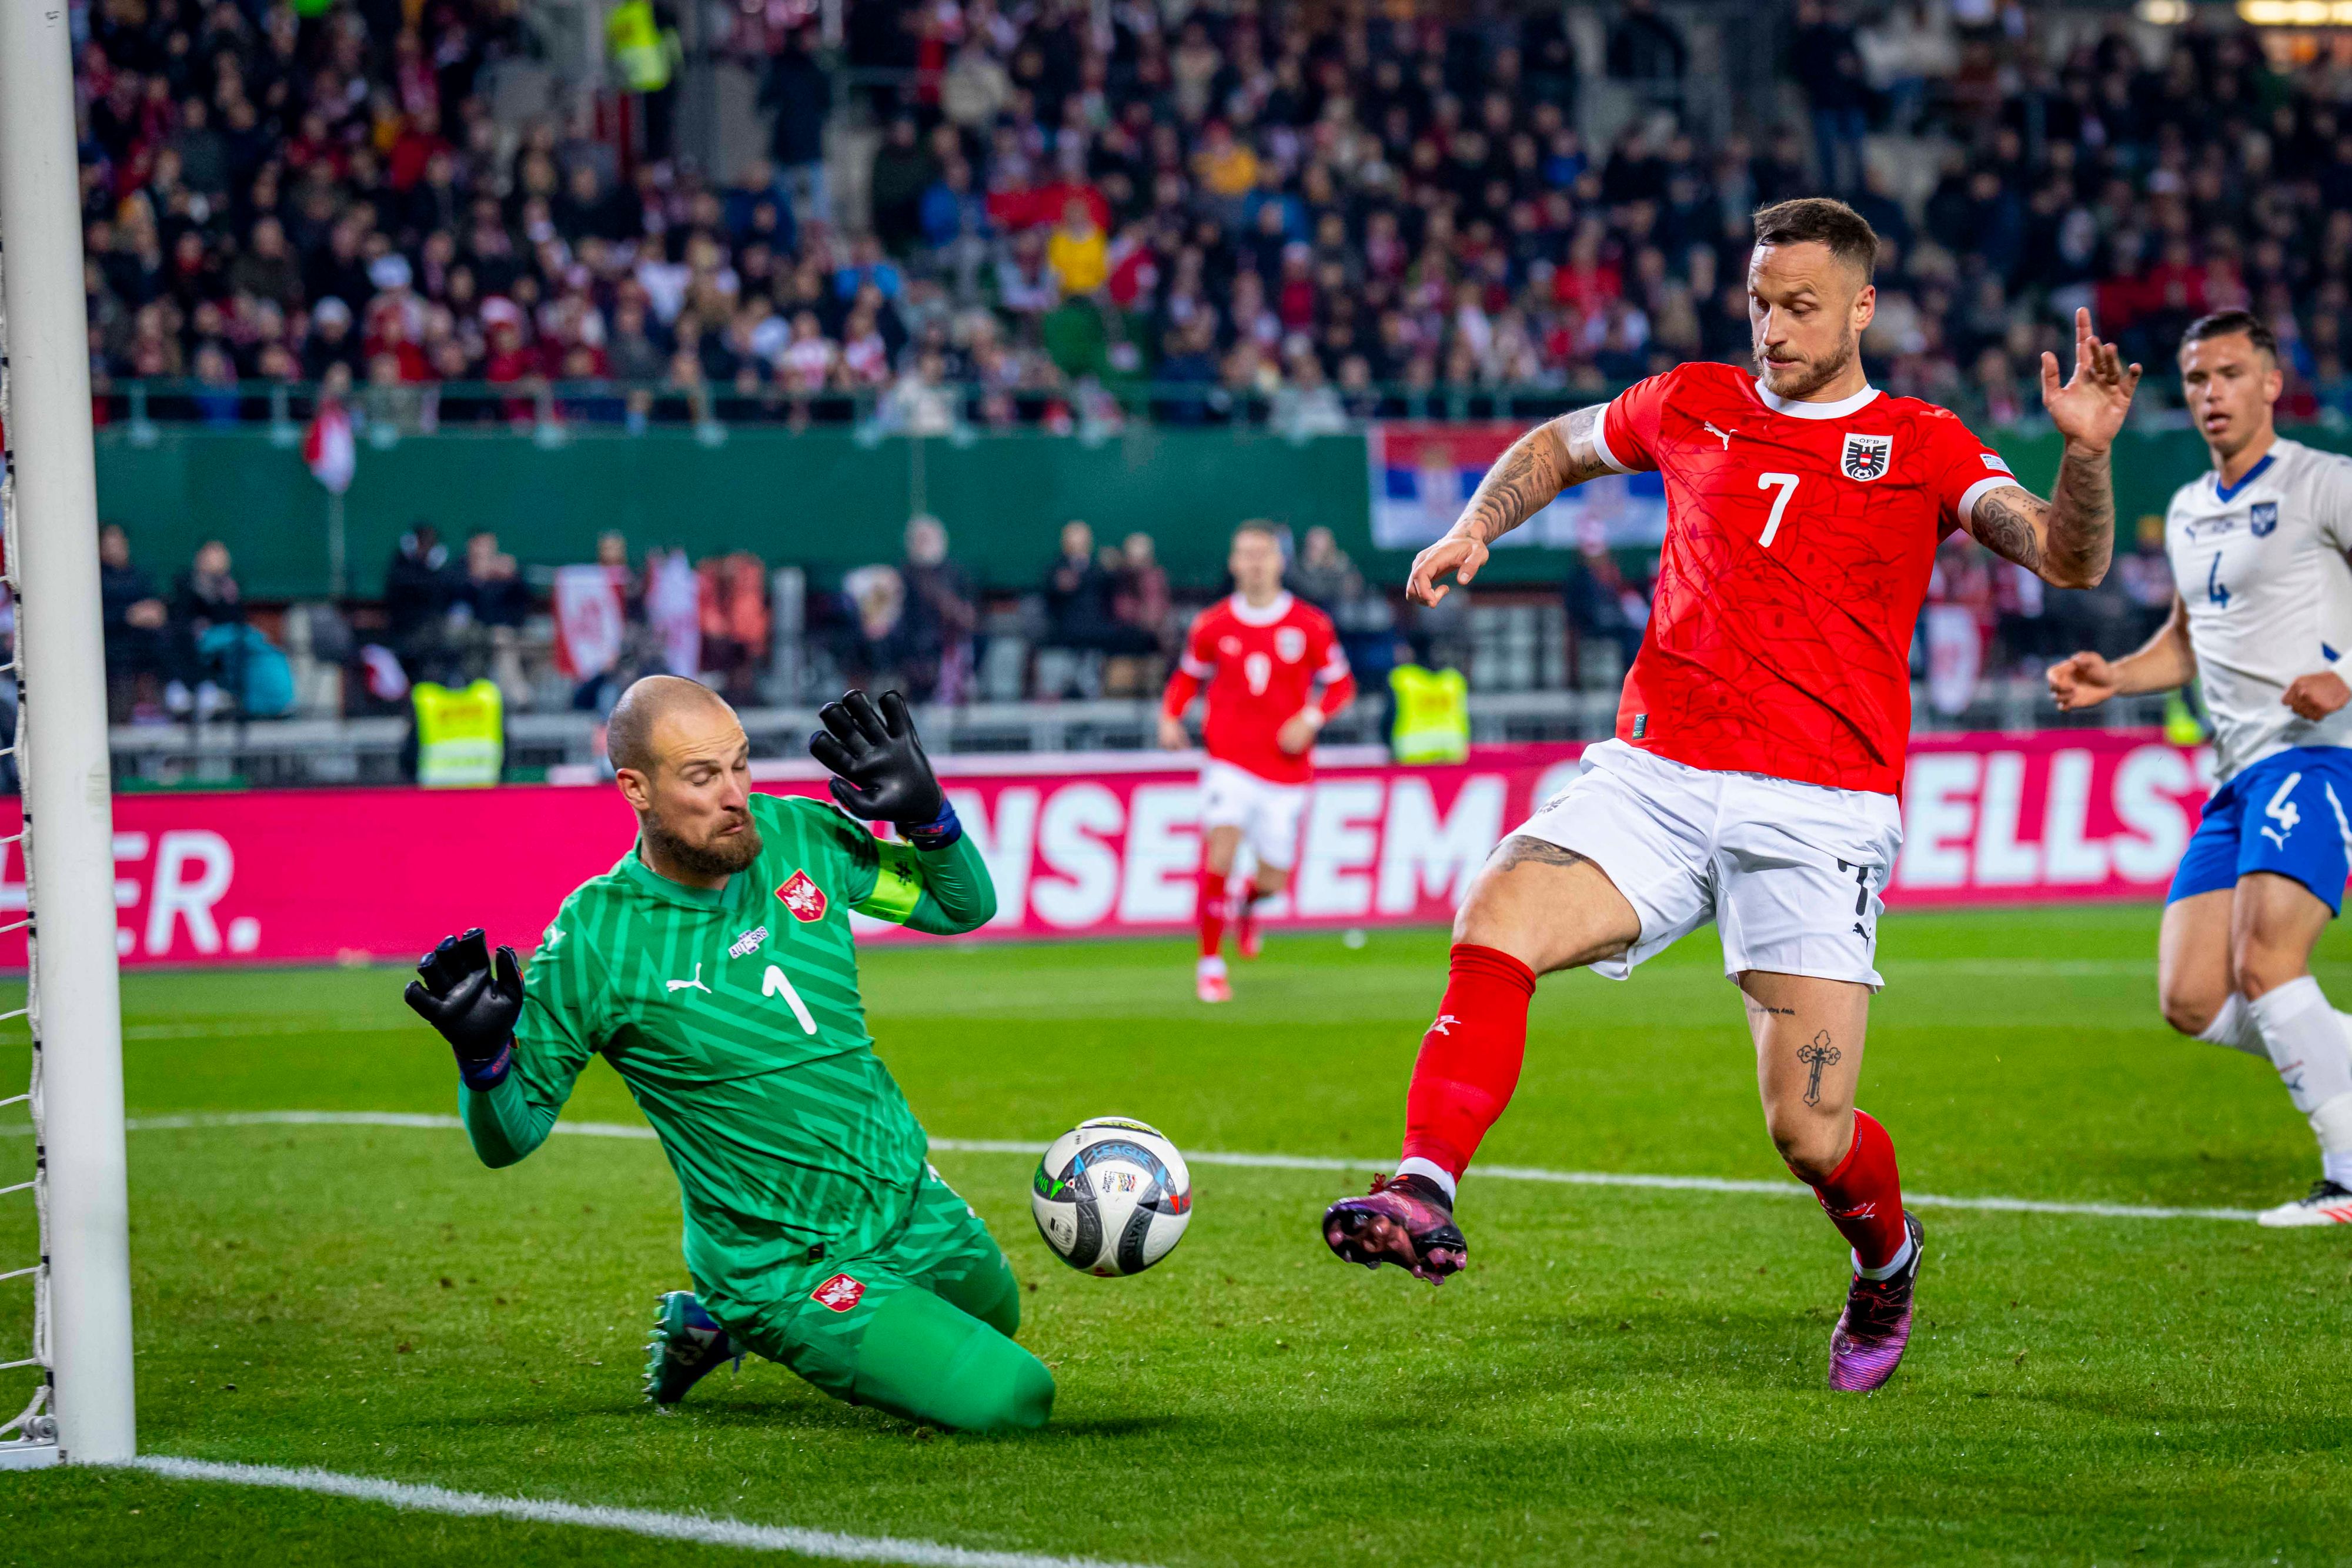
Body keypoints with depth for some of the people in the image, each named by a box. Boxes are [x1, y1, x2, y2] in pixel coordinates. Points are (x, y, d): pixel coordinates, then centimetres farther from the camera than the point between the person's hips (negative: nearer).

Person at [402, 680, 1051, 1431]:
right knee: (1011, 1398, -17)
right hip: (791, 1270, -6)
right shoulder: (592, 942, -20)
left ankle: (724, 1319, 35)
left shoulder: (798, 835, -7)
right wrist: (481, 1054, -34)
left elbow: (963, 906, 6)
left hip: (917, 1205, 7)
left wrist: (925, 813, -14)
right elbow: (508, 1136, -12)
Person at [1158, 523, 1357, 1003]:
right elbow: (1187, 677, 16)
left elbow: (1340, 684, 6)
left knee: (1273, 881, 3)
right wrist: (1170, 716, -3)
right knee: (1220, 851, -22)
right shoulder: (1212, 625, 1)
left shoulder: (1310, 625, -1)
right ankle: (1210, 964, -9)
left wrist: (1311, 718, -12)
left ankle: (1248, 906, 43)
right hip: (1229, 761, -1)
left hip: (1286, 769, 1)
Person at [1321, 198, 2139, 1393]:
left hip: (1817, 812, -3)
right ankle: (1423, 1195, -34)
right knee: (1496, 920, -26)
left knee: (1812, 1135, -7)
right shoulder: (1693, 406, 14)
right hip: (1655, 780, 3)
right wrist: (1476, 528, 13)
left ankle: (1886, 1256, 27)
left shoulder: (1919, 445, 5)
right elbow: (1555, 449, 32)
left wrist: (2084, 454, -25)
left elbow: (2067, 562, -6)